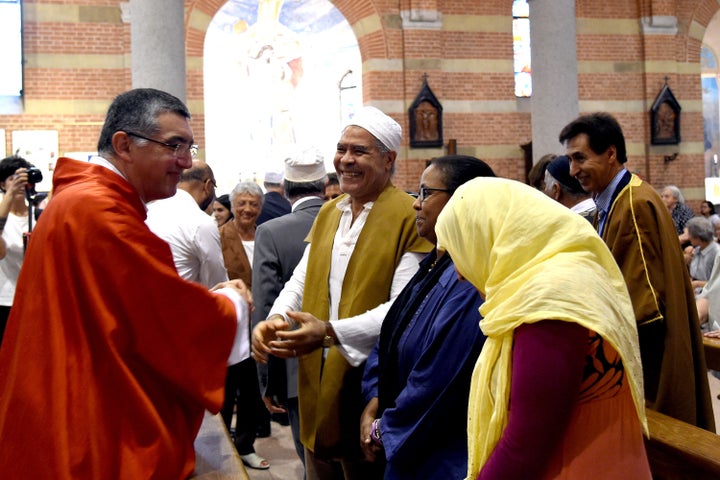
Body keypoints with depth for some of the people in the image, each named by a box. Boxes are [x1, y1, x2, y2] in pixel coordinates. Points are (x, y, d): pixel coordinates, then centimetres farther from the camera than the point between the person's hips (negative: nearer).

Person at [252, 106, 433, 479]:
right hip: (316, 380, 7)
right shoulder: (327, 213, 12)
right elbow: (301, 280, 10)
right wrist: (276, 319, -11)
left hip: (369, 382, -6)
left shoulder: (408, 217, -13)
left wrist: (331, 332, -30)